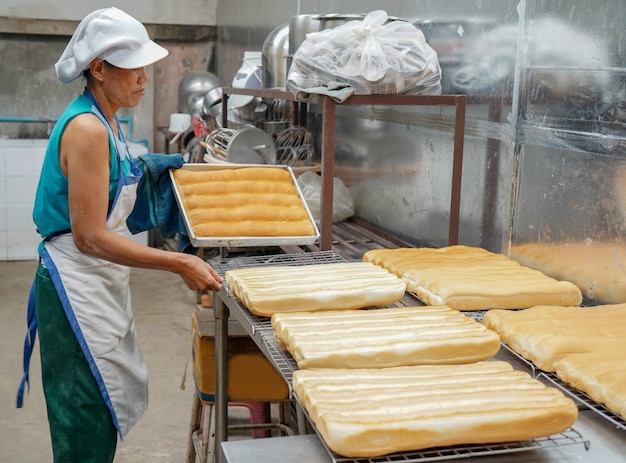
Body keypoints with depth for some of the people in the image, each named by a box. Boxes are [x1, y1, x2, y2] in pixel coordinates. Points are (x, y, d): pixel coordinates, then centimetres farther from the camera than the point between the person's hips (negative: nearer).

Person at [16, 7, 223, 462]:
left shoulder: (105, 121, 8)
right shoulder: (86, 129, -21)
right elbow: (90, 237, -24)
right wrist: (179, 263, -24)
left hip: (103, 284, 10)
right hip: (78, 287, -10)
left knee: (111, 406, 18)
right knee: (88, 426, 2)